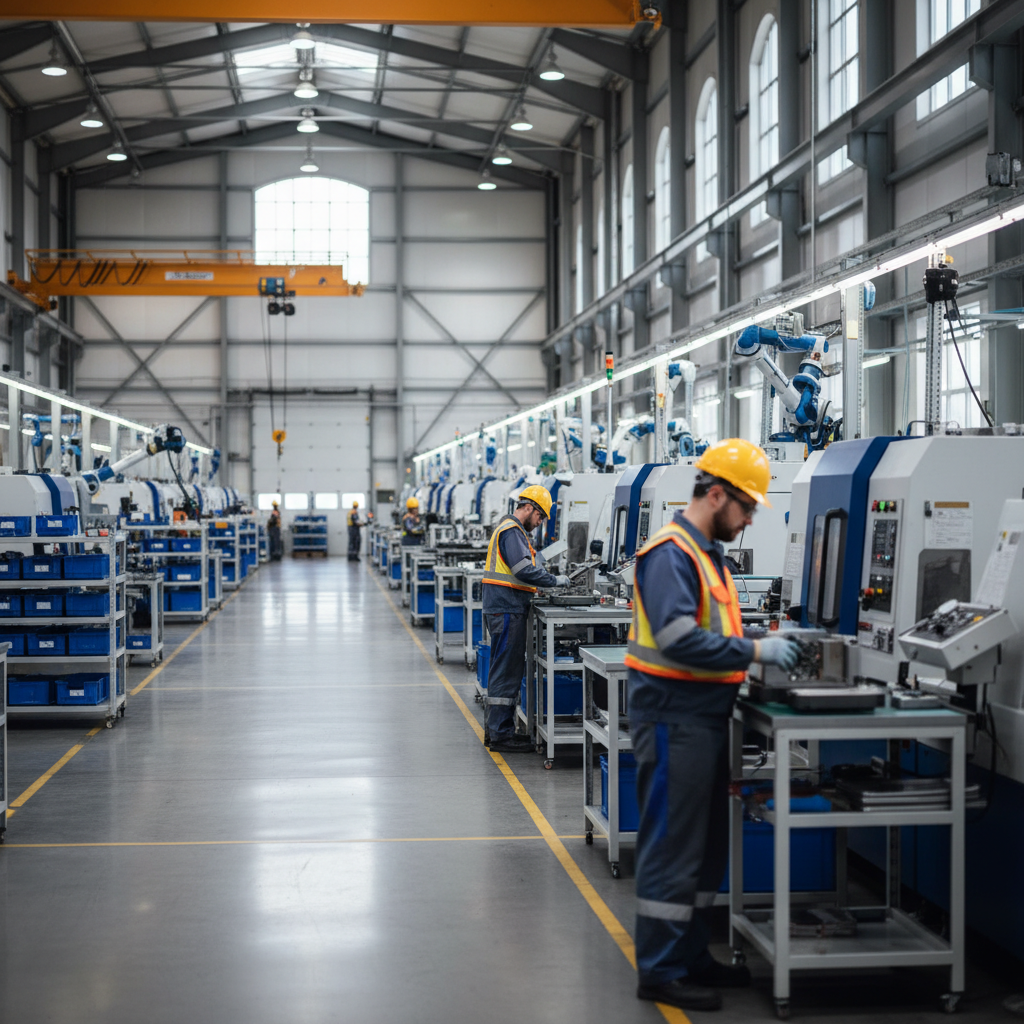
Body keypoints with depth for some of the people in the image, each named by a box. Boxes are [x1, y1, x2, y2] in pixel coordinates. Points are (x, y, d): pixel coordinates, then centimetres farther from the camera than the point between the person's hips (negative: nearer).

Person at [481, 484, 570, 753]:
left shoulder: (510, 529, 20)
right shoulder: (511, 532, -14)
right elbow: (524, 570, -23)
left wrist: (541, 584, 11)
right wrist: (555, 581, -15)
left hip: (504, 608, 11)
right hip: (508, 610, -11)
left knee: (503, 670, 15)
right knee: (507, 672, -8)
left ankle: (496, 729, 22)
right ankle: (500, 735, -5)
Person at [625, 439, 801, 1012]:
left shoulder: (708, 553, 16)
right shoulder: (671, 553, -16)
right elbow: (679, 639, -26)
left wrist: (760, 654, 6)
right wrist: (755, 651, -21)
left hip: (705, 718, 10)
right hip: (674, 721, -10)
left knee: (707, 848, 17)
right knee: (672, 847, -4)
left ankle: (691, 956, 27)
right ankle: (660, 971, 5)